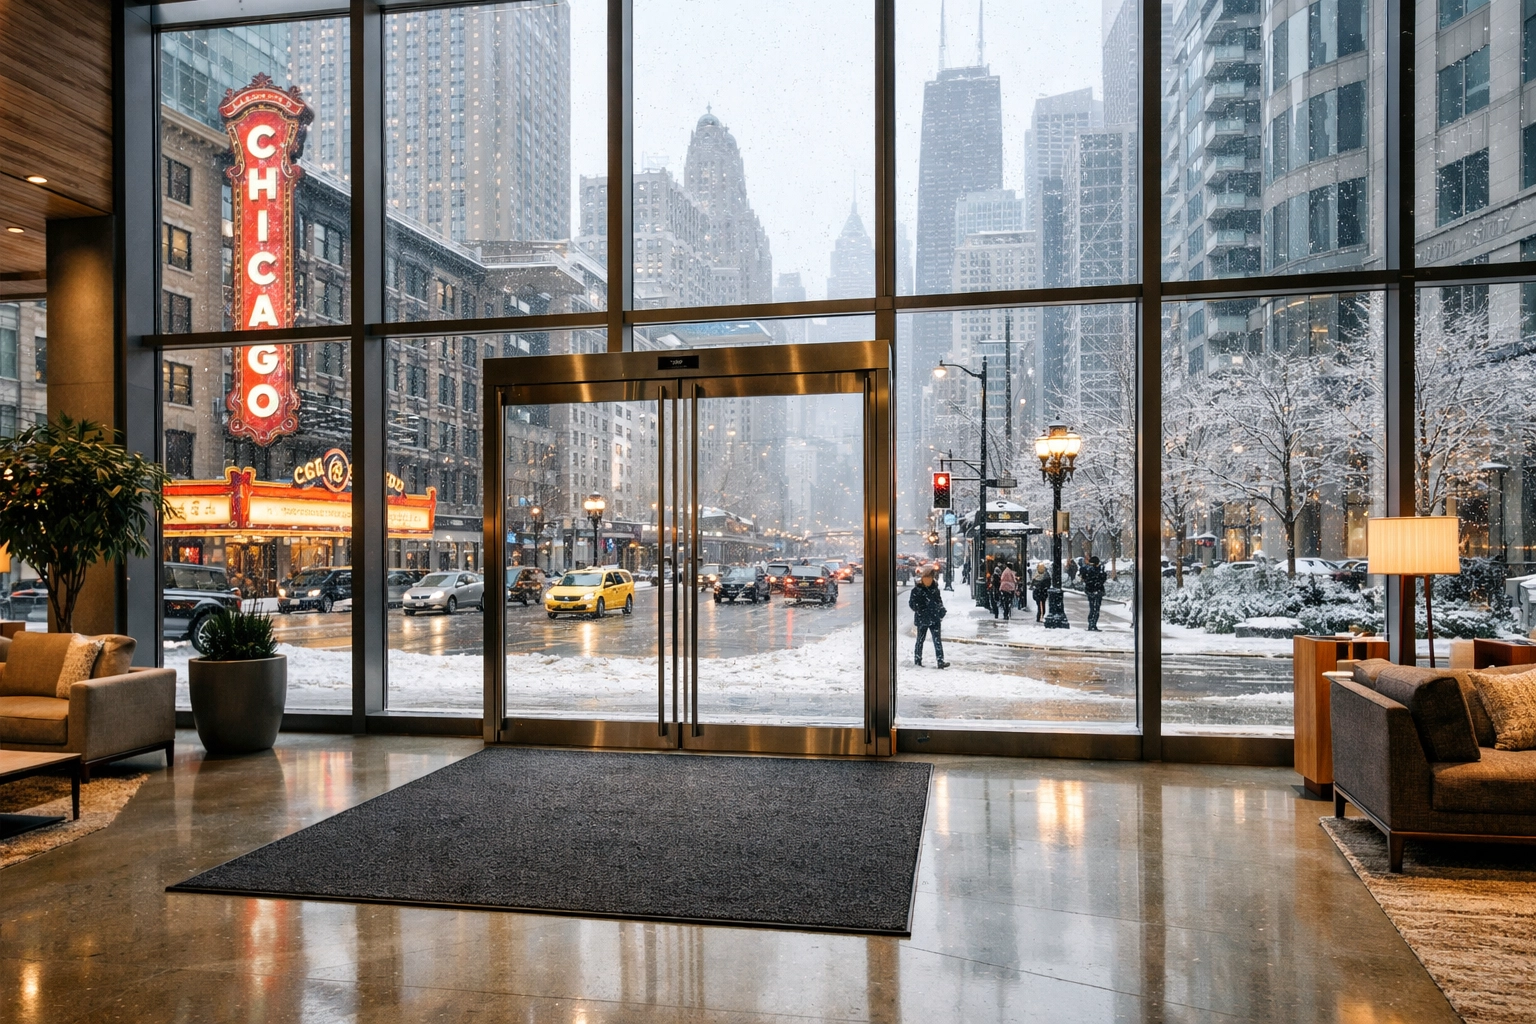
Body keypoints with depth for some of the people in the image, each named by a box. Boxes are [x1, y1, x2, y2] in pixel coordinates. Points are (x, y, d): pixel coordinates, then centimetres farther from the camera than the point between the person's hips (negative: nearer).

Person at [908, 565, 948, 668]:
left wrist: (941, 610, 6)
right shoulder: (916, 590, -6)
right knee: (920, 640, 8)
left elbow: (939, 601, 19)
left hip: (935, 619, 3)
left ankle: (940, 661, -7)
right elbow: (911, 603, -4)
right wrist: (919, 609, -13)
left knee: (938, 640, -4)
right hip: (922, 619, -3)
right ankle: (917, 659, 21)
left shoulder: (935, 589, 8)